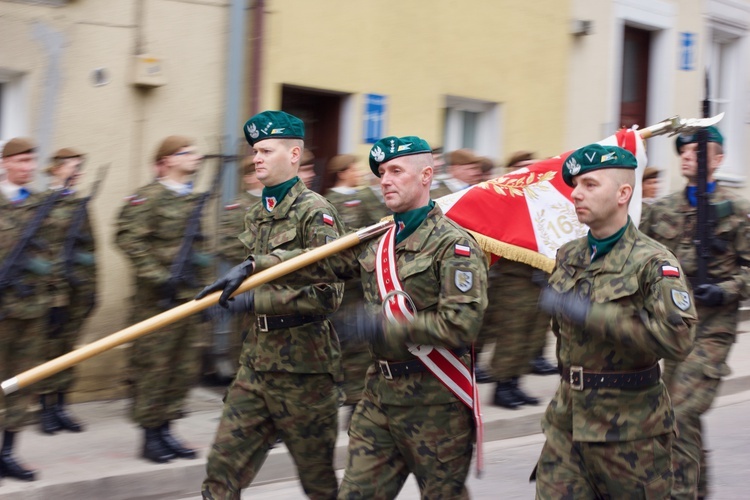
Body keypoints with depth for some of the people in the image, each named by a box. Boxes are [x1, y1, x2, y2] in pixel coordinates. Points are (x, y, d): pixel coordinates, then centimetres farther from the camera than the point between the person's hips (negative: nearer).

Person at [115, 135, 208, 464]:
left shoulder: (193, 200, 15)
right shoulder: (148, 197, -9)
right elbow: (128, 239, -17)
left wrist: (199, 276, 14)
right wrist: (159, 277, -20)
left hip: (188, 297, 8)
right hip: (159, 299, -8)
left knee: (185, 368, 10)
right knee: (154, 366, -2)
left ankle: (165, 430, 20)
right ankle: (150, 435, 6)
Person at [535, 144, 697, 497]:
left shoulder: (653, 262, -12)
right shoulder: (568, 256, 10)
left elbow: (678, 339, -26)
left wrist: (590, 315, -26)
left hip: (629, 427, -6)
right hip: (567, 421, 6)